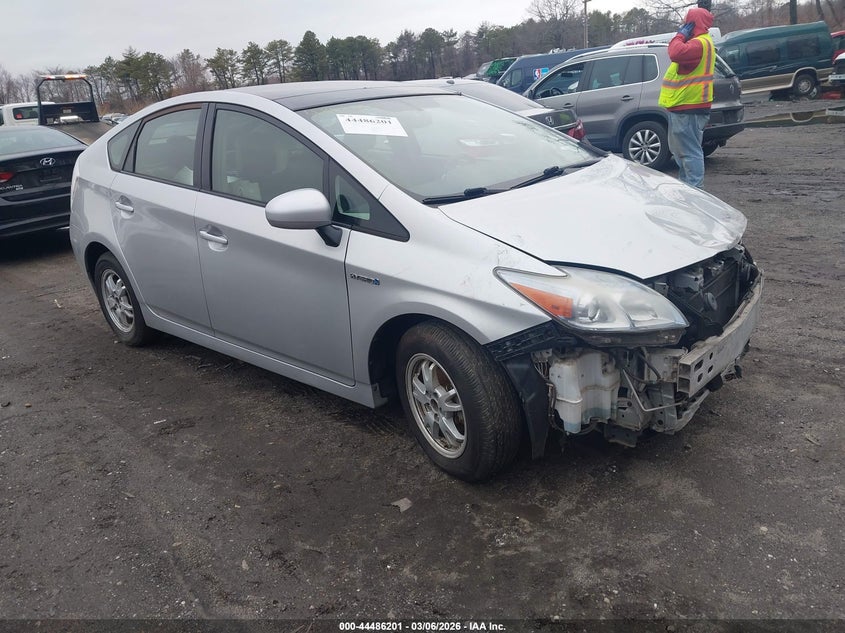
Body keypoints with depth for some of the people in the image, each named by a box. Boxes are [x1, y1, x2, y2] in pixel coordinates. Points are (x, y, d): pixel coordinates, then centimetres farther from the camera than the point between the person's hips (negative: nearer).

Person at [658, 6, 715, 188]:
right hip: (684, 106, 12)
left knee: (690, 151, -10)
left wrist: (680, 35, -18)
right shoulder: (698, 42, 21)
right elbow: (680, 55, 22)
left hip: (688, 108, -12)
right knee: (680, 150, 20)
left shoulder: (700, 43, -15)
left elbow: (677, 53, -31)